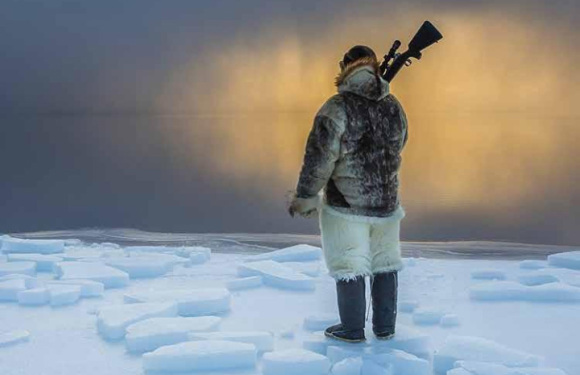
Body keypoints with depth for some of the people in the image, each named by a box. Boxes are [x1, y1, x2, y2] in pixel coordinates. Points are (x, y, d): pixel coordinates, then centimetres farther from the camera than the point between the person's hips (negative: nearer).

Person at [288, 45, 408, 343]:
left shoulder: (337, 108, -14)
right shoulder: (394, 108, 2)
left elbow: (319, 157, -15)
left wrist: (304, 198, -6)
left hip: (346, 205, -5)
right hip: (387, 202, 5)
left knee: (349, 266, 6)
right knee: (384, 265, 16)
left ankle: (353, 330, 14)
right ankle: (385, 328, 24)